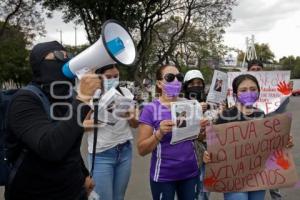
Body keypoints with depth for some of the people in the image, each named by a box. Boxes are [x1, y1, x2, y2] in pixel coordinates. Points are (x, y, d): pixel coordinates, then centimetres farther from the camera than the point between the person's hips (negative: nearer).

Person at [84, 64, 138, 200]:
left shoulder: (125, 92, 3)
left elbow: (135, 125, 7)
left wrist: (131, 118, -15)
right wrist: (98, 121, -24)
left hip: (125, 151, 4)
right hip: (101, 154, -4)